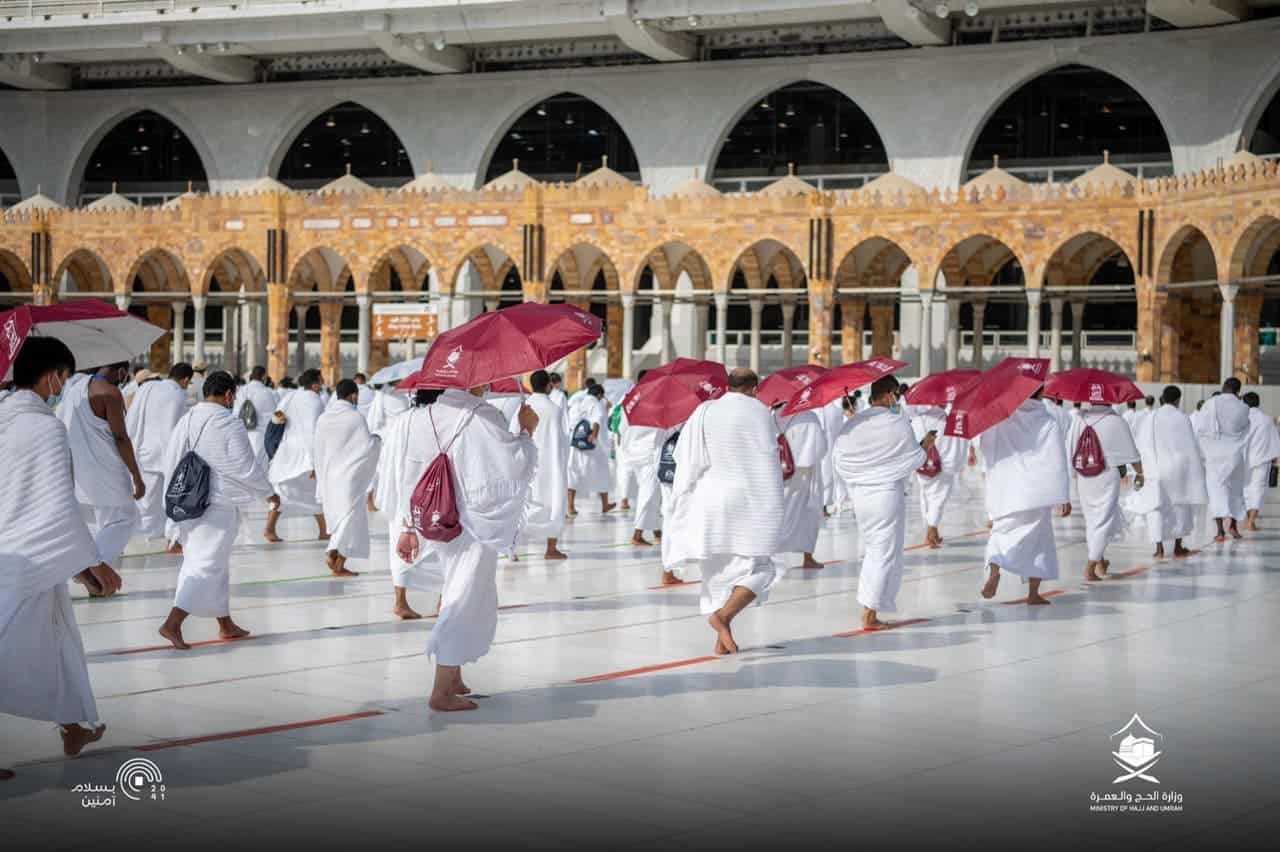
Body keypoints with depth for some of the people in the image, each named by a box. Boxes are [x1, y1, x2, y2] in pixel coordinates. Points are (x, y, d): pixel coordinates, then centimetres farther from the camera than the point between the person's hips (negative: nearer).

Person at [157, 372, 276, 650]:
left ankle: (226, 625, 28)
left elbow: (171, 464, 11)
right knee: (207, 566, -4)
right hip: (217, 505, -7)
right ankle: (173, 623, -16)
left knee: (217, 565, 18)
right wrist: (269, 493, 7)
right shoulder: (229, 424, -14)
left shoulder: (185, 421, 7)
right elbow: (247, 467, -9)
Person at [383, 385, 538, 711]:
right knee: (466, 605, 1)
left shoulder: (411, 420, 2)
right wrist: (526, 431, 1)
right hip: (472, 528, -6)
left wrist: (407, 528, 12)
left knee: (456, 600, 23)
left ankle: (451, 677, 28)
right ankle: (442, 692, 1)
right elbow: (513, 465, -15)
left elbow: (404, 481, 6)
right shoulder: (481, 417, -14)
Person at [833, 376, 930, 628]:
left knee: (871, 550, 20)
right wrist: (927, 443, 17)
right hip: (888, 494, -5)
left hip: (860, 494, 5)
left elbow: (841, 463, 3)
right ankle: (871, 612, 0)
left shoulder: (851, 424, -1)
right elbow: (915, 458, -2)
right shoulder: (899, 423, -11)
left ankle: (868, 607, 21)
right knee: (885, 553, 3)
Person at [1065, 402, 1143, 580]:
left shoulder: (1078, 419, -1)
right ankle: (1090, 569, -3)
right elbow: (1132, 452, -1)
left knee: (1091, 519, 17)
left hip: (1083, 477, 4)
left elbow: (1070, 449, 0)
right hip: (1107, 476, -4)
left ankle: (1100, 562, 30)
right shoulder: (1116, 421, -8)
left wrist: (1074, 471, 14)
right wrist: (1139, 473, 13)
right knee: (1103, 520, 2)